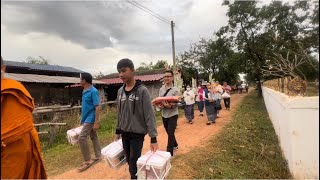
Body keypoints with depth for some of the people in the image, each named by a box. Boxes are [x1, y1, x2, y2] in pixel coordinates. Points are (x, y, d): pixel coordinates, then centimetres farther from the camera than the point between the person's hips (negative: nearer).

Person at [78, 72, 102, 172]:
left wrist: (96, 122, -22)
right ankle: (98, 156, 27)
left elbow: (97, 107, -21)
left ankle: (88, 160, 4)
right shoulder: (85, 91, 9)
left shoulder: (93, 91, -19)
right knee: (94, 137, 15)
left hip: (90, 119, -9)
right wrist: (82, 119, 21)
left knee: (82, 138, -9)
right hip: (86, 118, 9)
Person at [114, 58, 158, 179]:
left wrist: (153, 138, -18)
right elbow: (119, 113, 11)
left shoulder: (142, 90, -16)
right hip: (124, 134, 5)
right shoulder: (120, 91, 2)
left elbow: (149, 115, -17)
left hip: (138, 134, -5)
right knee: (129, 161, 16)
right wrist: (117, 132, 14)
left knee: (134, 164, 2)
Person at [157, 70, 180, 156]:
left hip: (172, 114, -6)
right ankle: (175, 145, 44)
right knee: (169, 133, 20)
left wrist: (170, 105, -32)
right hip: (164, 114, 6)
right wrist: (159, 105, -13)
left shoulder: (175, 90, -11)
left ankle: (169, 153, 8)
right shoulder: (161, 89, 5)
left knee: (171, 133, -4)